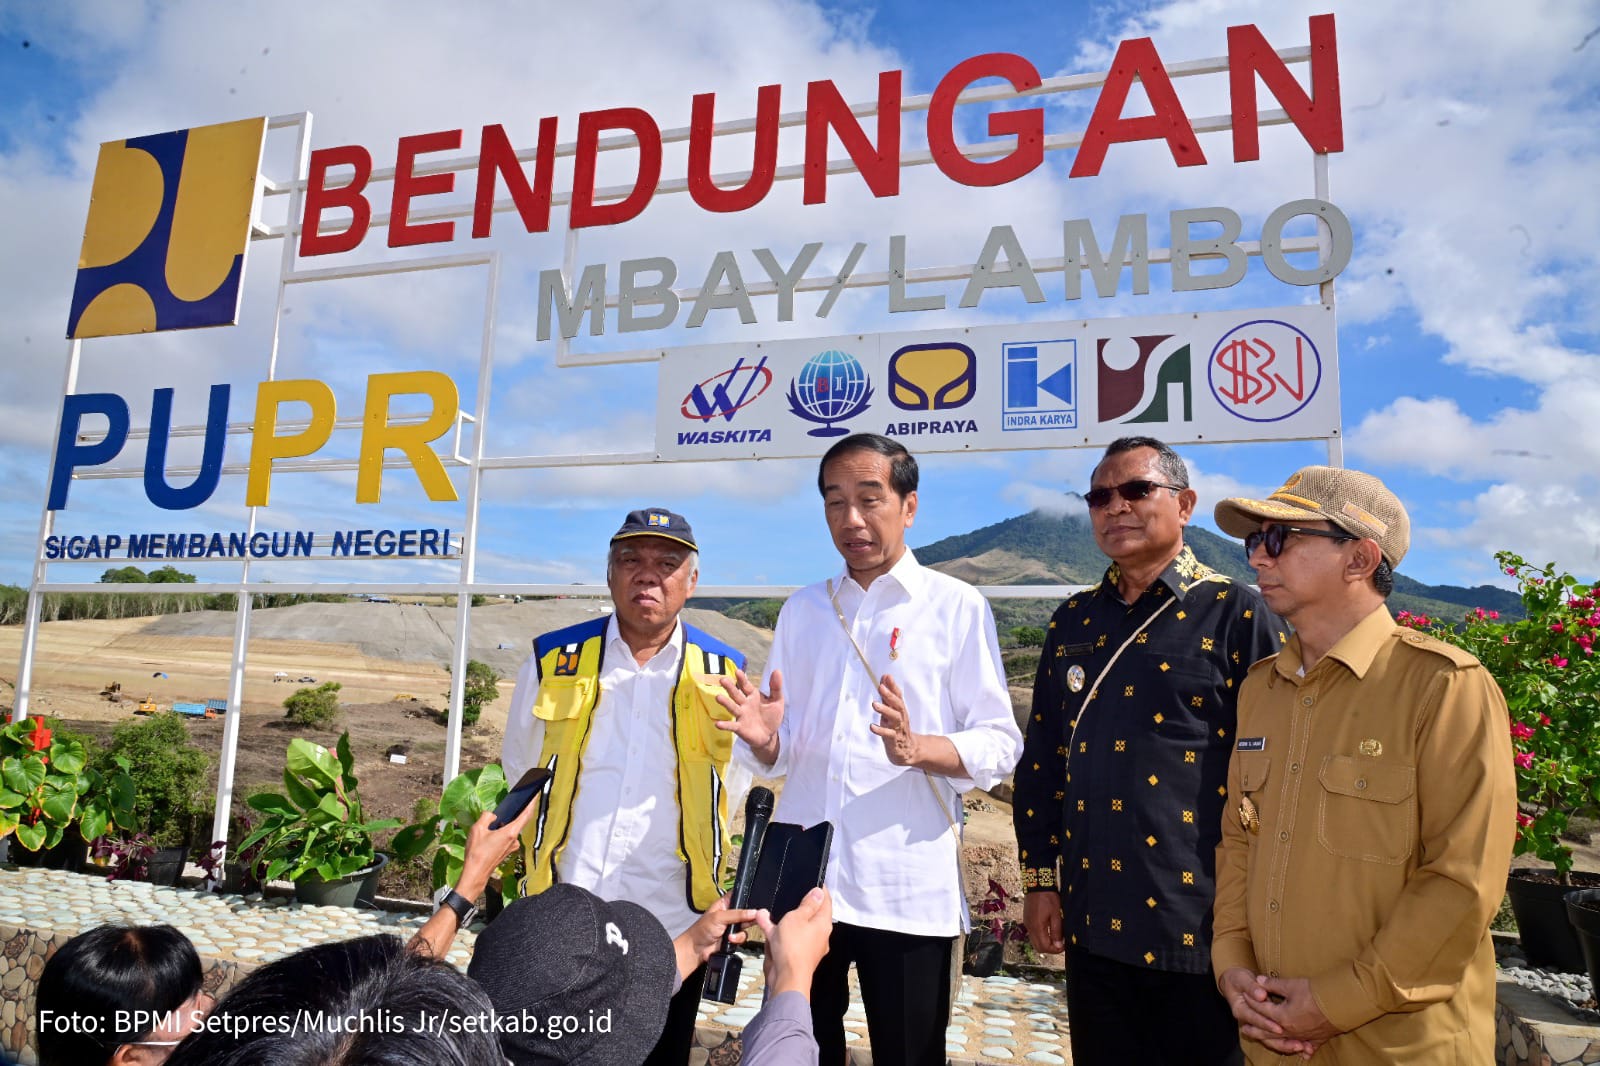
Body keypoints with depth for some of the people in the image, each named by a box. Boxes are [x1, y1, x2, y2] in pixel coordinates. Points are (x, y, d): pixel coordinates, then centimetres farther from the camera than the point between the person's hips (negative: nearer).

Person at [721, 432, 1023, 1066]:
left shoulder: (956, 606, -2)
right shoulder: (802, 609, 10)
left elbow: (1000, 745, -6)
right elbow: (782, 755, 12)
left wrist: (914, 747, -24)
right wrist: (763, 740, -10)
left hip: (908, 887, -3)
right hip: (801, 877, 4)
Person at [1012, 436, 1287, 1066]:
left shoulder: (1235, 614, -6)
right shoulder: (1073, 622, 9)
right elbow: (1041, 760, 12)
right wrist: (1040, 879, 9)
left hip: (1204, 926, -4)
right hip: (1094, 924, 5)